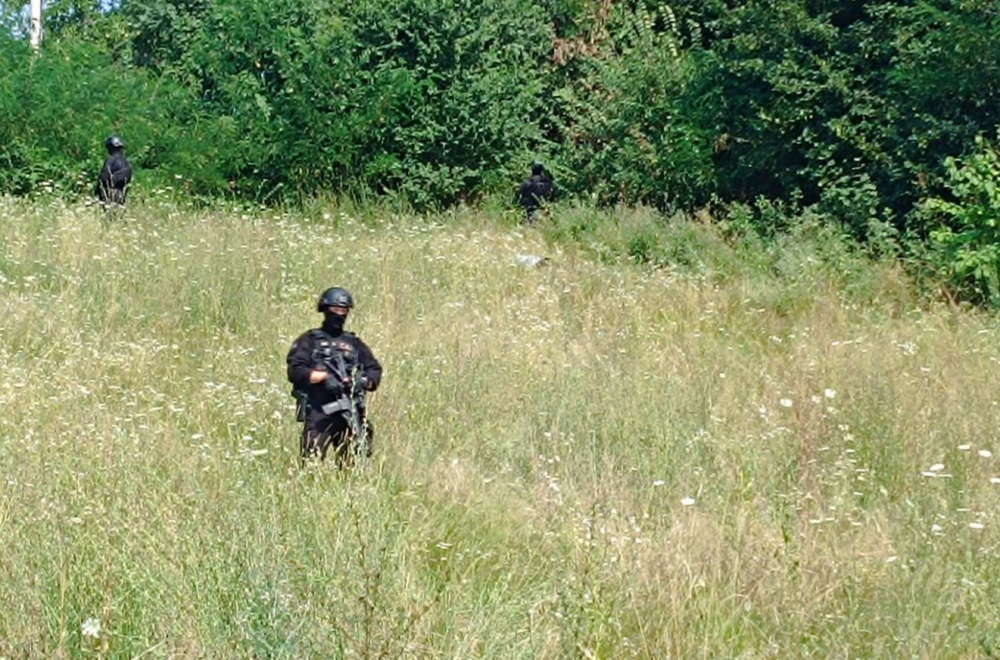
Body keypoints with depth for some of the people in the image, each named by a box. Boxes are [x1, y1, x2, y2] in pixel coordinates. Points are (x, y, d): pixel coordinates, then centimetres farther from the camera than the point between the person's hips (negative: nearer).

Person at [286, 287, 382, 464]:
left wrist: (363, 381, -7)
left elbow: (375, 371, 15)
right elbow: (295, 371, -3)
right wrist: (324, 377, -16)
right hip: (318, 412, -4)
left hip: (350, 412, 4)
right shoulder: (309, 341, 9)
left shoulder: (355, 343, 20)